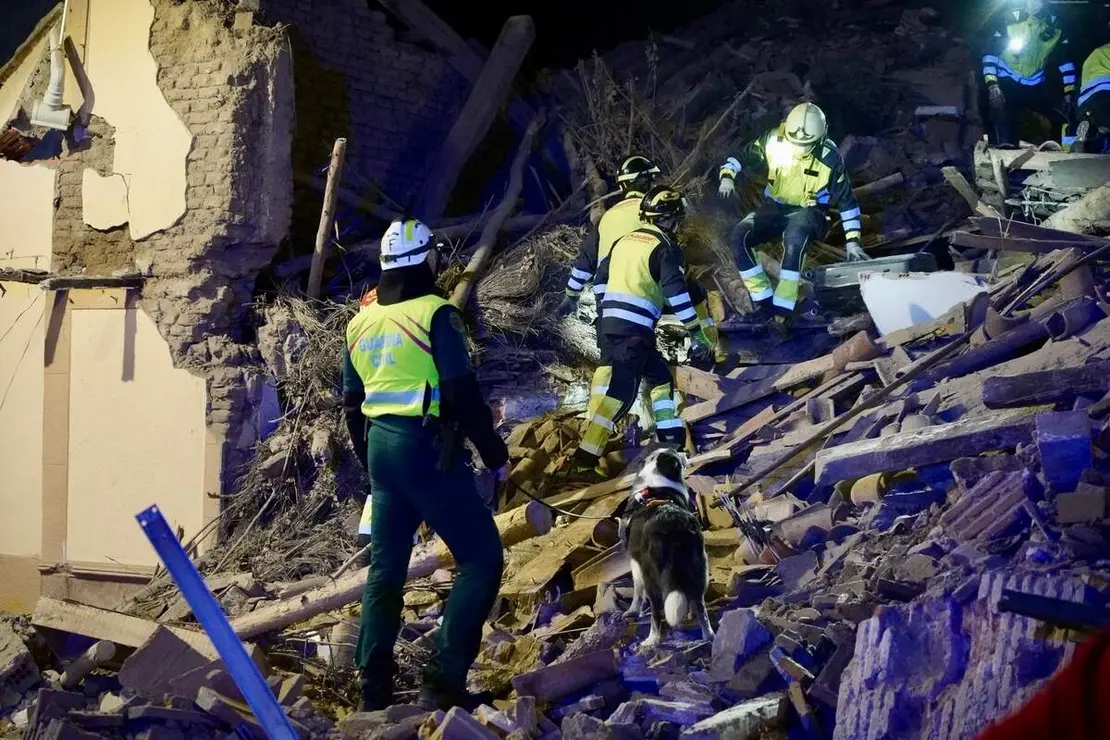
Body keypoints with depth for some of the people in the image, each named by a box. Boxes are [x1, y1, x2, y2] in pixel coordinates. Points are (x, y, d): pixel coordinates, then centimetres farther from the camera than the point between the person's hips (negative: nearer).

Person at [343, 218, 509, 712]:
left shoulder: (361, 322, 12)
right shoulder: (434, 313, -11)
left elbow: (352, 402, 18)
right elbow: (463, 394, -15)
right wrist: (495, 455, -6)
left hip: (381, 447, 8)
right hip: (427, 449, -8)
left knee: (386, 567, 14)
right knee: (482, 557, -1)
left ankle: (374, 688, 17)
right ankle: (444, 680, -6)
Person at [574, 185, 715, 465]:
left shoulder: (624, 240, 20)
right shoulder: (665, 246, -2)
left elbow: (601, 277, 26)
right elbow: (677, 292, -11)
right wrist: (698, 334, -10)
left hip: (609, 322, 8)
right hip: (634, 328, -8)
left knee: (659, 374, 20)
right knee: (621, 387, -11)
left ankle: (671, 435, 22)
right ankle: (588, 450, -20)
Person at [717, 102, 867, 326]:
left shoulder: (829, 157, -15)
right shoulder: (773, 142, -12)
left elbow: (846, 200, -5)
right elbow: (741, 158, 0)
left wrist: (852, 241, -8)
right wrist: (727, 176, -23)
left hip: (808, 211, -3)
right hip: (774, 208, 3)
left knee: (794, 239, -39)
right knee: (740, 236, -24)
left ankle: (782, 312, -34)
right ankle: (764, 301, -17)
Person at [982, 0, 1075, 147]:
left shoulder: (1055, 25, 3)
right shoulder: (1009, 18, -7)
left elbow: (1065, 60, 9)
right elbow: (991, 51, -10)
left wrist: (1069, 92, 0)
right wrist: (992, 85, -20)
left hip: (1037, 87, 3)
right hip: (1007, 84, -3)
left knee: (1072, 114, -4)